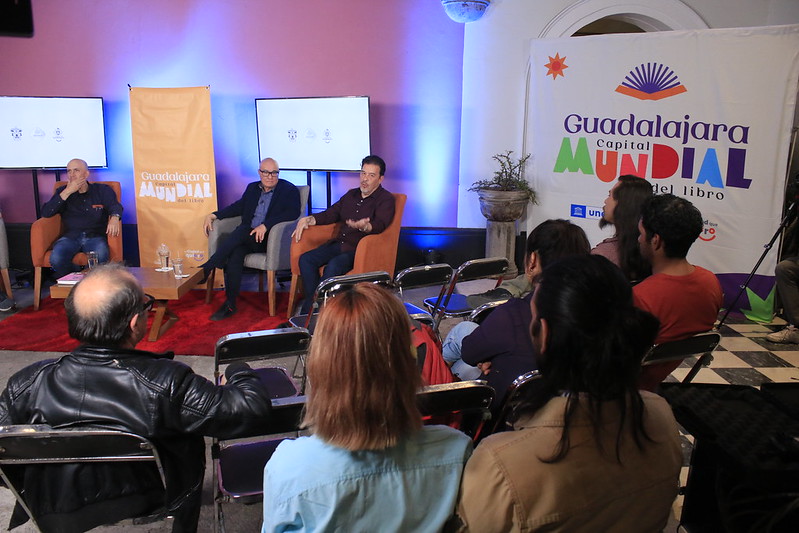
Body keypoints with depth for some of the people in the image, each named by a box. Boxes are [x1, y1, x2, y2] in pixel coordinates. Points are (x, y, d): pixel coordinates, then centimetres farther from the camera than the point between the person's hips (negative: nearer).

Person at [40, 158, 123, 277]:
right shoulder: (63, 191, 18)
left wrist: (114, 217, -26)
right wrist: (67, 192, -3)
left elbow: (115, 206, 0)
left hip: (95, 236, -1)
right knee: (56, 259, -31)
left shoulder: (102, 190, 16)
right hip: (71, 236, 2)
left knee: (100, 256, -37)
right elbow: (45, 213, 4)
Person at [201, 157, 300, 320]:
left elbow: (293, 213, -13)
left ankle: (208, 267, -23)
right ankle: (229, 304, -26)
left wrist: (266, 225, -24)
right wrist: (214, 215, 5)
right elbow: (239, 206, 20)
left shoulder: (289, 190, 3)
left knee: (241, 231, -31)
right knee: (235, 253, -28)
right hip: (247, 238, 5)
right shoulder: (252, 188, 22)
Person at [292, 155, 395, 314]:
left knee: (333, 266, -32)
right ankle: (313, 305, -17)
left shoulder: (386, 199, -3)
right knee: (306, 259, -15)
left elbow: (379, 225, -20)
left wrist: (363, 227, -43)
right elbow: (330, 214, 24)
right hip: (339, 244, 7)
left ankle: (308, 312, -22)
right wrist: (308, 220, 7)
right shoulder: (351, 195, 20)